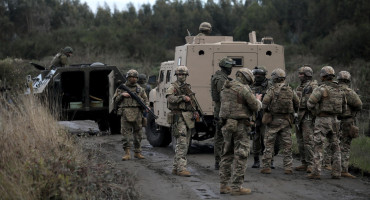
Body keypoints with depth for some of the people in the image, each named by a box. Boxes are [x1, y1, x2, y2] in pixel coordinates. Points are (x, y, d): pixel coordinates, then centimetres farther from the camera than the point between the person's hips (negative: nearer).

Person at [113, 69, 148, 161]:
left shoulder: (140, 89, 13)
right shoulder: (121, 88, 9)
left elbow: (145, 100, 15)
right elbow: (115, 100, 9)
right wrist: (122, 95, -8)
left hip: (137, 114, 2)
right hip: (126, 113, -2)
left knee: (138, 134, 6)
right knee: (126, 134, -6)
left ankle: (137, 153, 16)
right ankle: (127, 153, -5)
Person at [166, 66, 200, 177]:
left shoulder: (188, 87, 20)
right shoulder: (173, 87, -3)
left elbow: (192, 101, 28)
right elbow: (170, 98, -20)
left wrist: (195, 112, 12)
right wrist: (183, 97, -24)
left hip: (188, 118, 8)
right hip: (178, 118, -8)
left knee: (185, 145, 10)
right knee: (181, 144, -15)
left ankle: (176, 168, 16)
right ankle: (181, 169, -17)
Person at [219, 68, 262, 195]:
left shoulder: (225, 88, 12)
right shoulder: (244, 89, -11)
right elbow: (255, 107, -8)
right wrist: (258, 100, 13)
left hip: (227, 125, 7)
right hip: (240, 125, -7)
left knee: (227, 155, 14)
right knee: (240, 156, -3)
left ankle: (224, 185, 15)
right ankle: (236, 187, -4)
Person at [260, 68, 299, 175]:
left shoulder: (272, 90, -10)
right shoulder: (290, 90, 3)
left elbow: (264, 104, -15)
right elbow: (297, 104, 8)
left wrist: (266, 110, 6)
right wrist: (292, 112, 23)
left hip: (273, 120, -3)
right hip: (286, 121, 3)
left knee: (269, 144, 4)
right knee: (287, 145, 7)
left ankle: (266, 167, 2)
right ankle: (288, 168, 5)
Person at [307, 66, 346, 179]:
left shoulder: (321, 89, -12)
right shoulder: (339, 90, 9)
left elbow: (310, 103, -19)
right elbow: (343, 106, 18)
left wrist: (315, 112, 0)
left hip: (322, 120, -6)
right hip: (334, 121, 6)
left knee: (318, 147, -5)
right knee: (335, 147, 11)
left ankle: (316, 172, -10)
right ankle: (336, 172, 9)